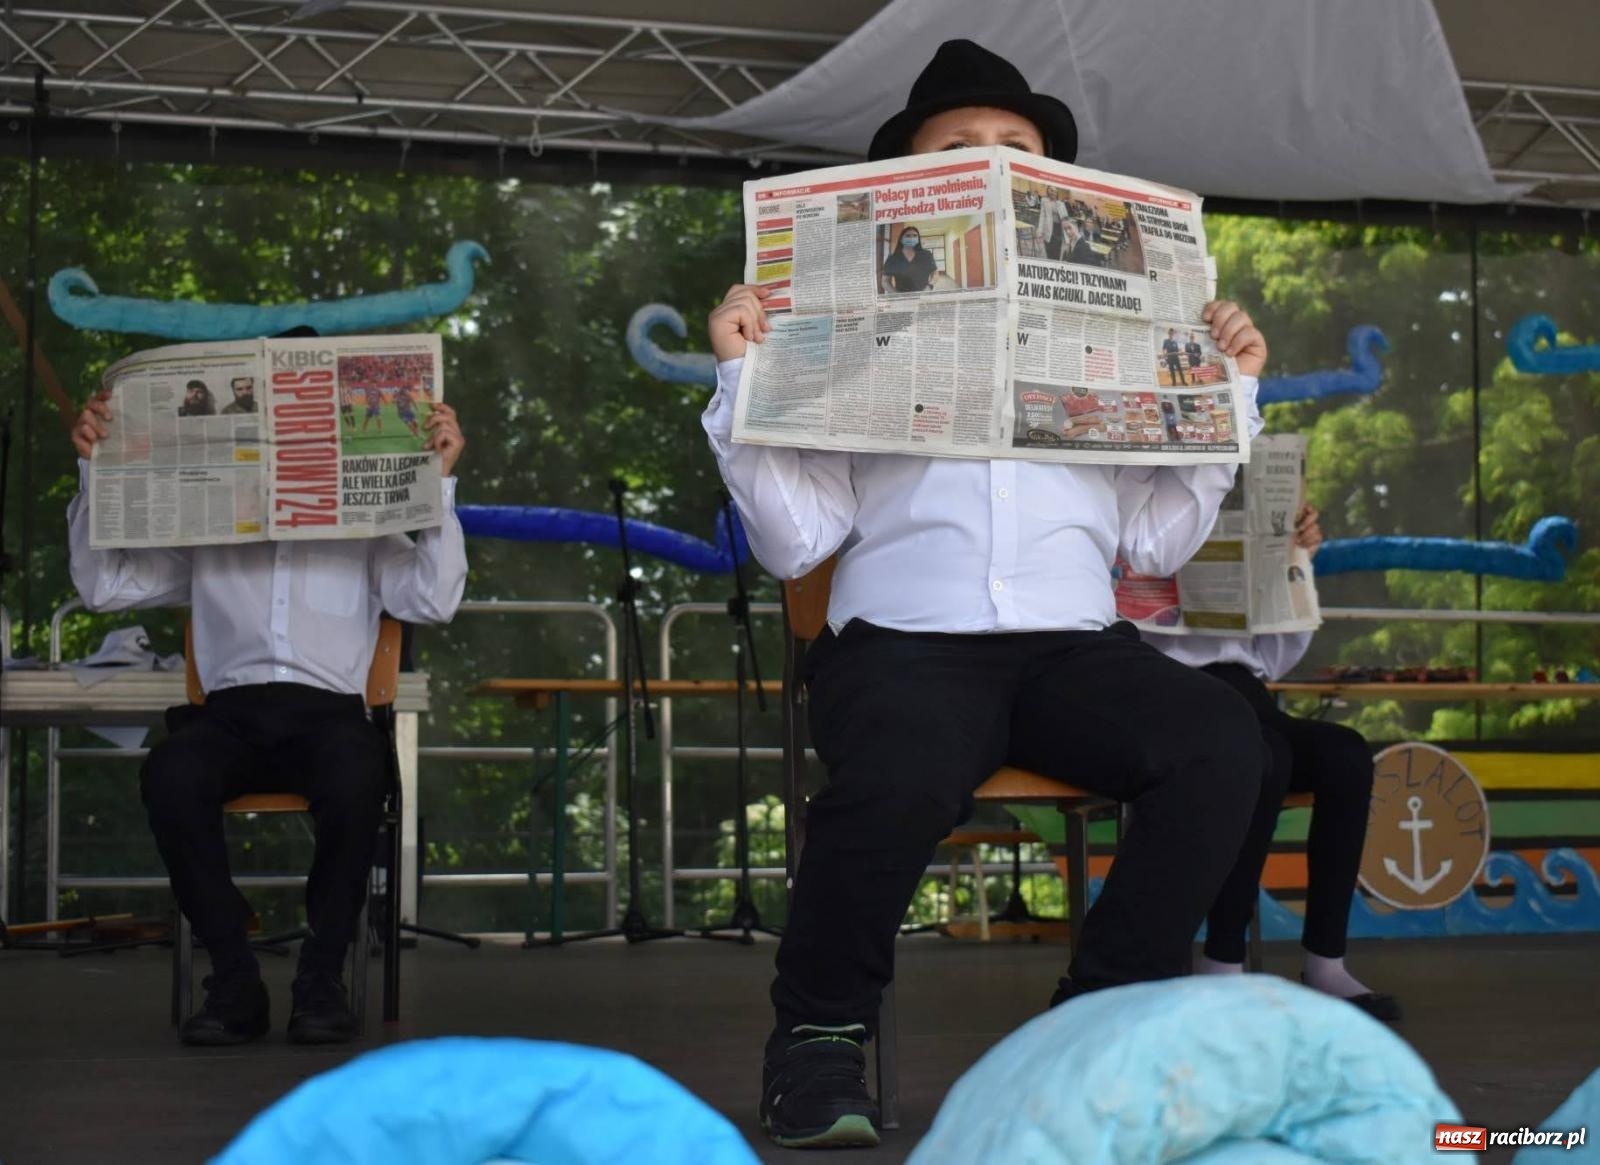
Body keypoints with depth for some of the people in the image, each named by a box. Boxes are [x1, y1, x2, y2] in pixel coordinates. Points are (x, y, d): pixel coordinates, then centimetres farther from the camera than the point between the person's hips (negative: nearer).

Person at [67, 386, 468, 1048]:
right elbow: (102, 588, 17)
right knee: (169, 774, -35)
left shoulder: (365, 532, 23)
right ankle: (234, 978, -26)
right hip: (230, 714, 1)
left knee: (357, 775, -38)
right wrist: (95, 473, 10)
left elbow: (435, 602, 6)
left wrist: (439, 480, 1)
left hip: (327, 712, -1)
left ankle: (322, 975, -24)